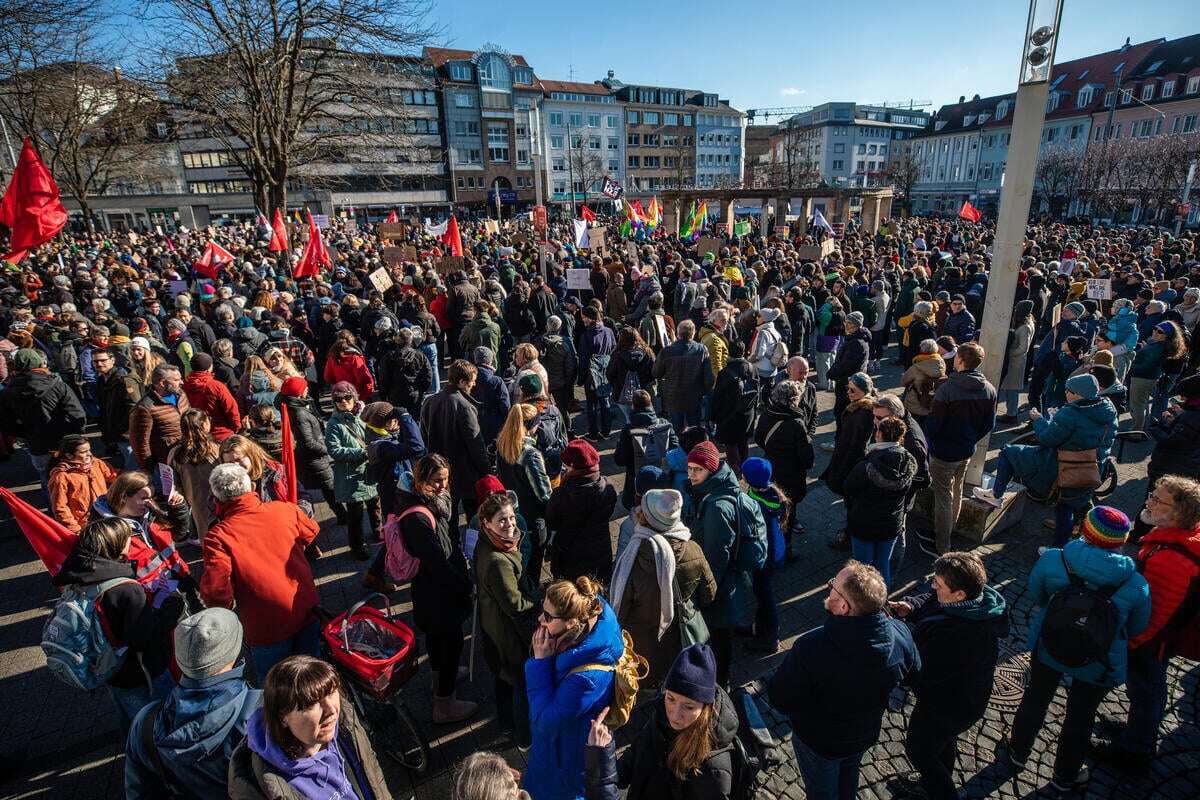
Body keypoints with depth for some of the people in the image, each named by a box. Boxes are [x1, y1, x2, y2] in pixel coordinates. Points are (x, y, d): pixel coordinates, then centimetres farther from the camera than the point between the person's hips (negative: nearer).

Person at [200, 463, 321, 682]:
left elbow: (215, 589, -23)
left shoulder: (218, 536, -19)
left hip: (267, 628, -3)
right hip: (307, 612, 3)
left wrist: (223, 610, 0)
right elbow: (311, 533, 12)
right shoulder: (285, 510, -8)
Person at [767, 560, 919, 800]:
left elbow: (780, 700, -28)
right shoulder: (900, 635, -28)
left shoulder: (810, 648, -43)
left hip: (819, 741, -4)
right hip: (867, 733, 4)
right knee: (849, 773, 36)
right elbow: (912, 675, -5)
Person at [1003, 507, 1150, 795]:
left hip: (1048, 648, 1)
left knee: (1035, 699, 26)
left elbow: (1037, 597, -8)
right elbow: (1136, 628, -6)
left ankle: (1017, 754, 49)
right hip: (1098, 664, 0)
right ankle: (1064, 777, 47)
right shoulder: (1136, 586, -24)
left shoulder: (1052, 561, -26)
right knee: (1080, 717, 24)